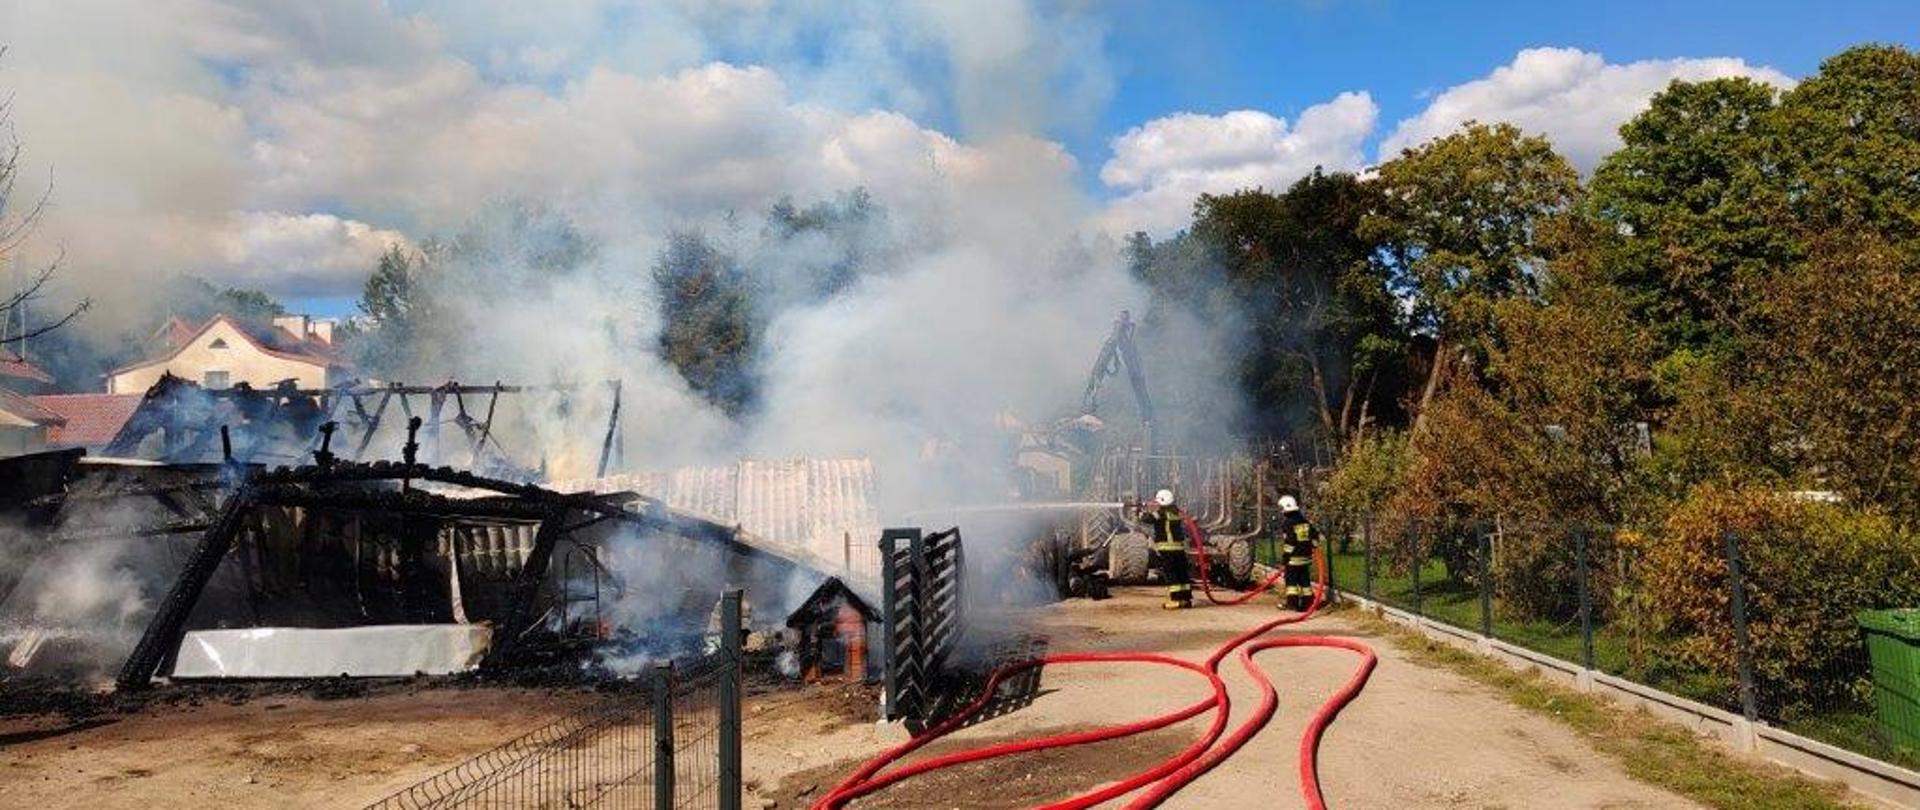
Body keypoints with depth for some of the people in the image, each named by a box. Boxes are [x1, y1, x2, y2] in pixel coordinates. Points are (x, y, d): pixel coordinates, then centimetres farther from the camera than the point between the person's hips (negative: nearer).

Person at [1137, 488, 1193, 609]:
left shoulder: (1160, 513, -9)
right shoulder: (1177, 512, 11)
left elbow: (1146, 519, -11)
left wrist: (1141, 512, 11)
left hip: (1165, 549, -7)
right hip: (1179, 547, 7)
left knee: (1169, 574, -5)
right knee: (1181, 573, 12)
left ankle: (1175, 600, -10)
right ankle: (1186, 598, 14)